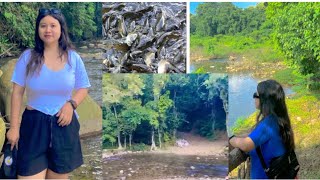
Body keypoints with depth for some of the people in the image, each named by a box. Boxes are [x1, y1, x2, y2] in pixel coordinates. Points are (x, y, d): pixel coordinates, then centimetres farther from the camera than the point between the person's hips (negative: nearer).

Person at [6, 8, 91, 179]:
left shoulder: (73, 58, 0)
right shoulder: (28, 57, -3)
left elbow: (83, 88, 9)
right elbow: (17, 93, 0)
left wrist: (71, 103, -12)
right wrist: (14, 127, -2)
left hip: (64, 124, 2)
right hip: (34, 124, -1)